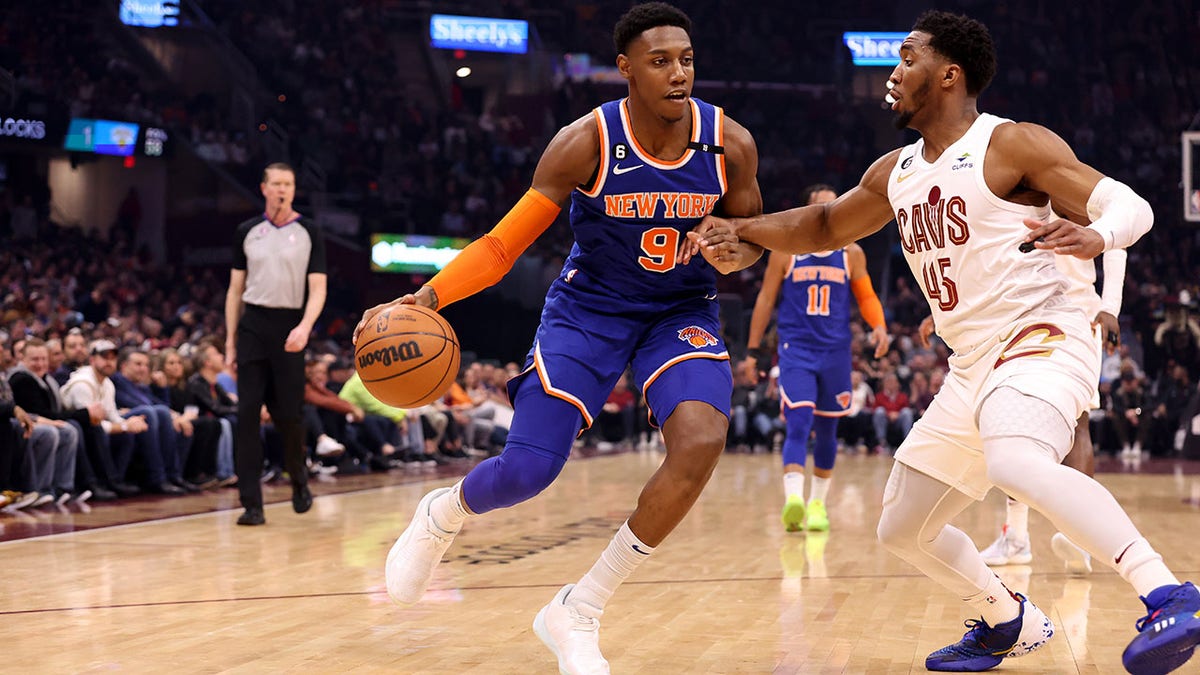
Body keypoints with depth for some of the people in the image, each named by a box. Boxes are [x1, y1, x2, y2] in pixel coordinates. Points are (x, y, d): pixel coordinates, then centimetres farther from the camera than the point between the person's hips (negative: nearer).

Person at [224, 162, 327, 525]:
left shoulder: (309, 233, 1)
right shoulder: (247, 232, 8)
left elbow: (317, 288, -4)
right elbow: (236, 289, 11)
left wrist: (304, 327, -21)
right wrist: (230, 341, 6)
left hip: (290, 328, -1)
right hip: (253, 324, 2)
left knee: (287, 414, 1)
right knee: (247, 414, -7)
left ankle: (299, 479, 30)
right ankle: (251, 503, -6)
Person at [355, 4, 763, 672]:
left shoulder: (730, 144, -14)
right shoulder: (586, 143, -20)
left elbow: (752, 235, 5)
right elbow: (504, 244, -15)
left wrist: (734, 253, -21)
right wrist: (424, 297, -29)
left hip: (682, 311, 2)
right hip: (589, 308, -2)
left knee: (702, 442, -26)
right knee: (527, 470, -13)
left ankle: (578, 613, -12)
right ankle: (445, 513, 29)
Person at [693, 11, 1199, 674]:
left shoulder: (1012, 144, -8)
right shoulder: (896, 173, 14)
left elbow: (1130, 205, -11)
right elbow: (825, 227, 29)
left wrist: (1094, 236, -34)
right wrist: (741, 228, 13)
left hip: (1040, 341, -8)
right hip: (972, 369, 9)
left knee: (1015, 463, -39)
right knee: (902, 530, 12)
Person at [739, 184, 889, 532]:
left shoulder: (851, 253, 5)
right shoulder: (786, 251, 0)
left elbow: (866, 296, 11)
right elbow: (765, 300, 5)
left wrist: (879, 327, -11)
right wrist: (753, 351, 4)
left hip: (835, 352, 3)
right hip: (796, 349, -3)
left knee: (827, 429, 12)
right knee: (798, 425, -19)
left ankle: (818, 502, 26)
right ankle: (793, 499, -29)